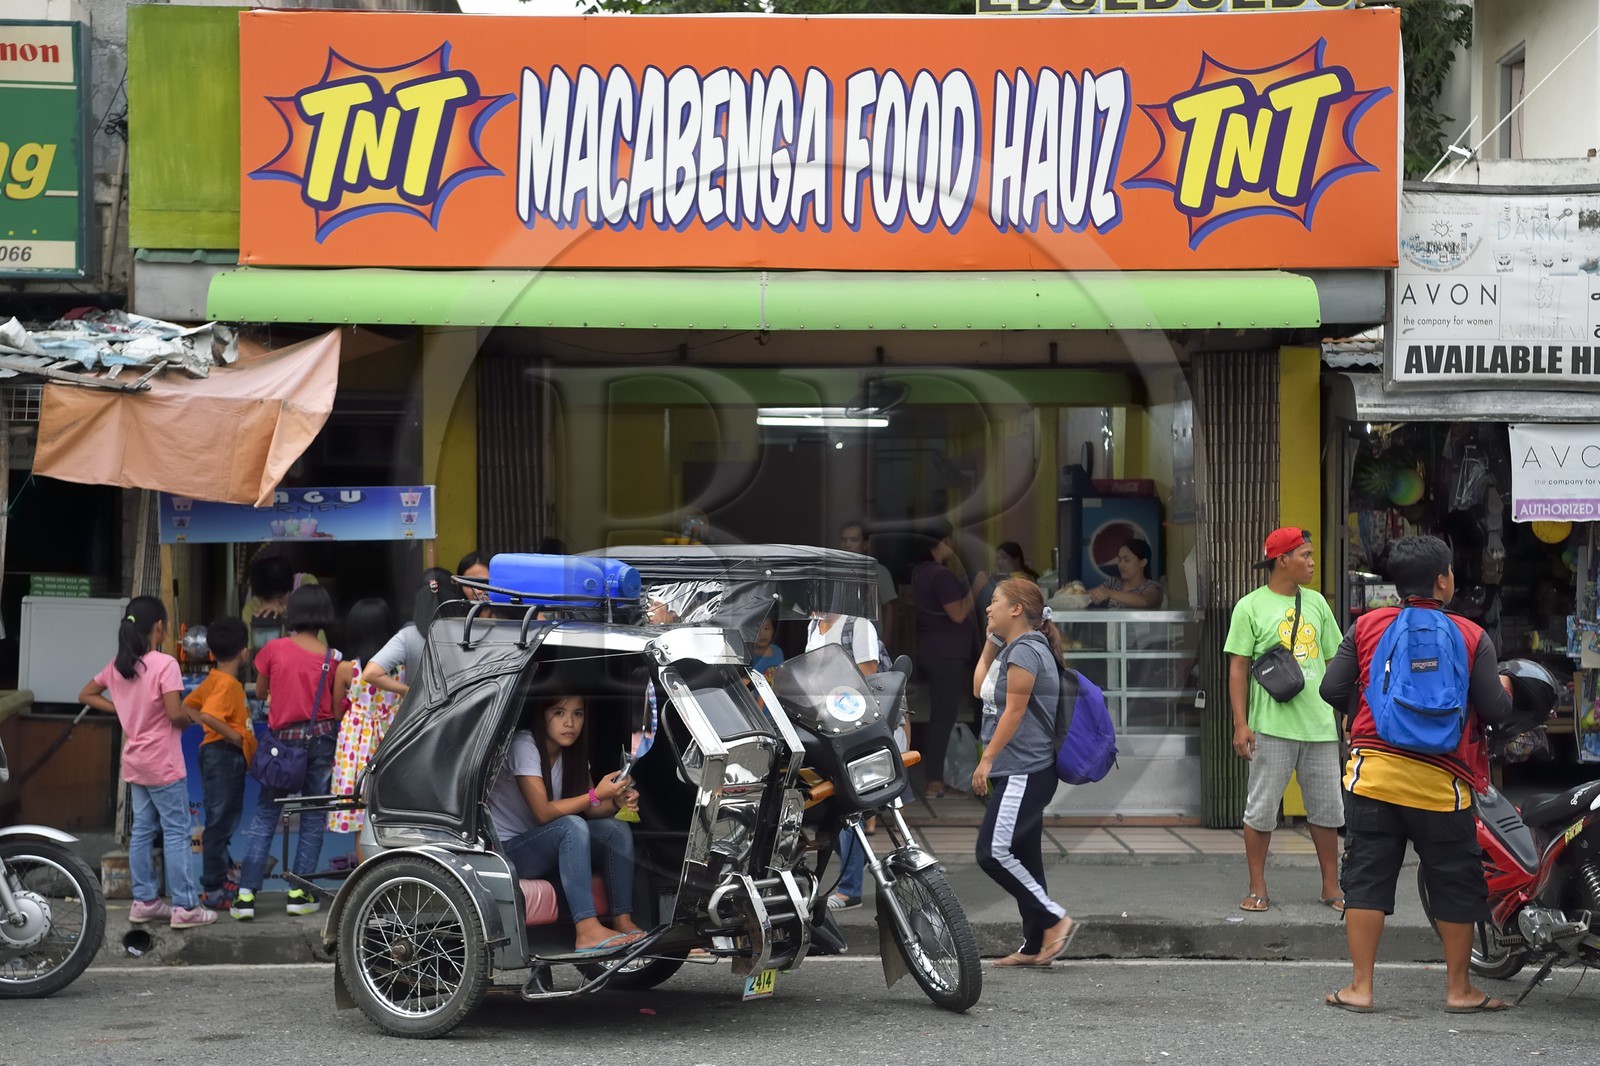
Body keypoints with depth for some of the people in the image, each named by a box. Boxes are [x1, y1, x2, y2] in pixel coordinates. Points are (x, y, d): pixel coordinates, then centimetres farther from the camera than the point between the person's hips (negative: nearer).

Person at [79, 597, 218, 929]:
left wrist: (122, 710, 10)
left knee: (142, 830, 13)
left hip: (135, 762, 7)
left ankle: (144, 901, 16)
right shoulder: (165, 664, -18)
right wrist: (190, 719, -2)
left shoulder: (118, 665, 5)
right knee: (176, 832, -3)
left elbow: (86, 695, 14)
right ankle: (185, 907, -2)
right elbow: (175, 713, -23)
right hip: (163, 764, -7)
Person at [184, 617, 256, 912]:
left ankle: (218, 881, 27)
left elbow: (188, 706, 16)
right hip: (224, 754, -10)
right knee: (221, 820, -7)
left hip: (215, 753, 10)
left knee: (222, 819, 18)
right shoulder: (228, 684, -17)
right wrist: (235, 736, -22)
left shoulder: (213, 680, 11)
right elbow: (207, 715, -30)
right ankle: (213, 891, -5)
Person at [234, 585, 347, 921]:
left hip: (282, 739, 0)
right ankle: (300, 893, 7)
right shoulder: (332, 658, -5)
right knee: (313, 818, 9)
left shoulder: (274, 650, -5)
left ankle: (246, 893, -1)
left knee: (264, 816, 6)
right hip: (321, 738, 0)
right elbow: (338, 708, -2)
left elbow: (260, 692, 9)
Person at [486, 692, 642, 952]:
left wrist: (617, 802, -16)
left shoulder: (571, 752, 6)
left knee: (617, 829, -13)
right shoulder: (524, 745, -17)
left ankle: (623, 921, -19)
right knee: (572, 826, -33)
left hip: (545, 848, 8)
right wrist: (596, 796, -30)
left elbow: (586, 809, 4)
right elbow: (543, 812, -24)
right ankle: (588, 931, -42)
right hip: (507, 850, -8)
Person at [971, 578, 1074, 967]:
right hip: (1024, 773, 11)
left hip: (1024, 773, -11)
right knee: (1024, 858, 9)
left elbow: (1014, 711, -16)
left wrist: (987, 759, -16)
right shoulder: (1015, 649, 19)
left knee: (995, 852, -14)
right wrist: (990, 642, 23)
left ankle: (1054, 918, -8)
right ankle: (1033, 946, 10)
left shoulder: (1025, 649, -12)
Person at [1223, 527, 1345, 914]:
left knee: (1327, 810, 9)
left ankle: (1331, 887, 19)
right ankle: (1257, 889, 10)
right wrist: (1241, 723, -10)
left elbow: (1333, 661, 17)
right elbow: (1238, 667, -4)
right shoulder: (1251, 607, -3)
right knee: (1261, 809, 1)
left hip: (1320, 724, 5)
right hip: (1272, 726, -4)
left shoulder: (1316, 602, 11)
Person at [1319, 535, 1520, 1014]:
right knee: (1456, 883, 11)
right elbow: (1496, 712, -5)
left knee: (1367, 876, 6)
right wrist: (1504, 689, 17)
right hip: (1440, 780, -2)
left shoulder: (1366, 626, 1)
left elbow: (1332, 690, 0)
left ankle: (1360, 987, 5)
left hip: (1373, 771, 2)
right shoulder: (1471, 637, -5)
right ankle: (1459, 988, 18)